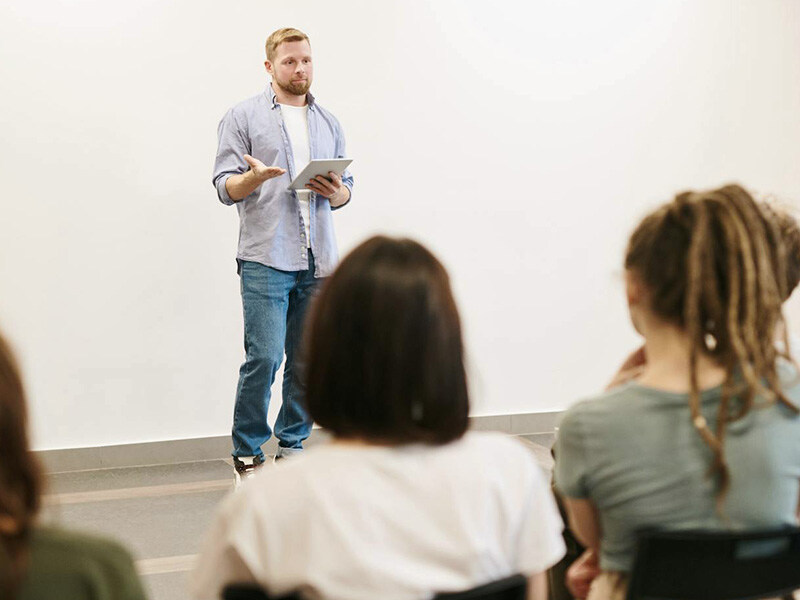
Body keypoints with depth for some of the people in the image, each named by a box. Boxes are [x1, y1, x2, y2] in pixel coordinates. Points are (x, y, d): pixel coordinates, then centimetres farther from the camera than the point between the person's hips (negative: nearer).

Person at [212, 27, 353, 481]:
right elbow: (225, 187, 0)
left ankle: (292, 445, 18)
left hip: (318, 262, 5)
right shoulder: (243, 117, 6)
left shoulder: (329, 123, 19)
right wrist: (253, 178, -21)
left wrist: (337, 192, -3)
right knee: (264, 358, -10)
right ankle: (247, 453, 3)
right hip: (266, 260, -4)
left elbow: (347, 186, 21)